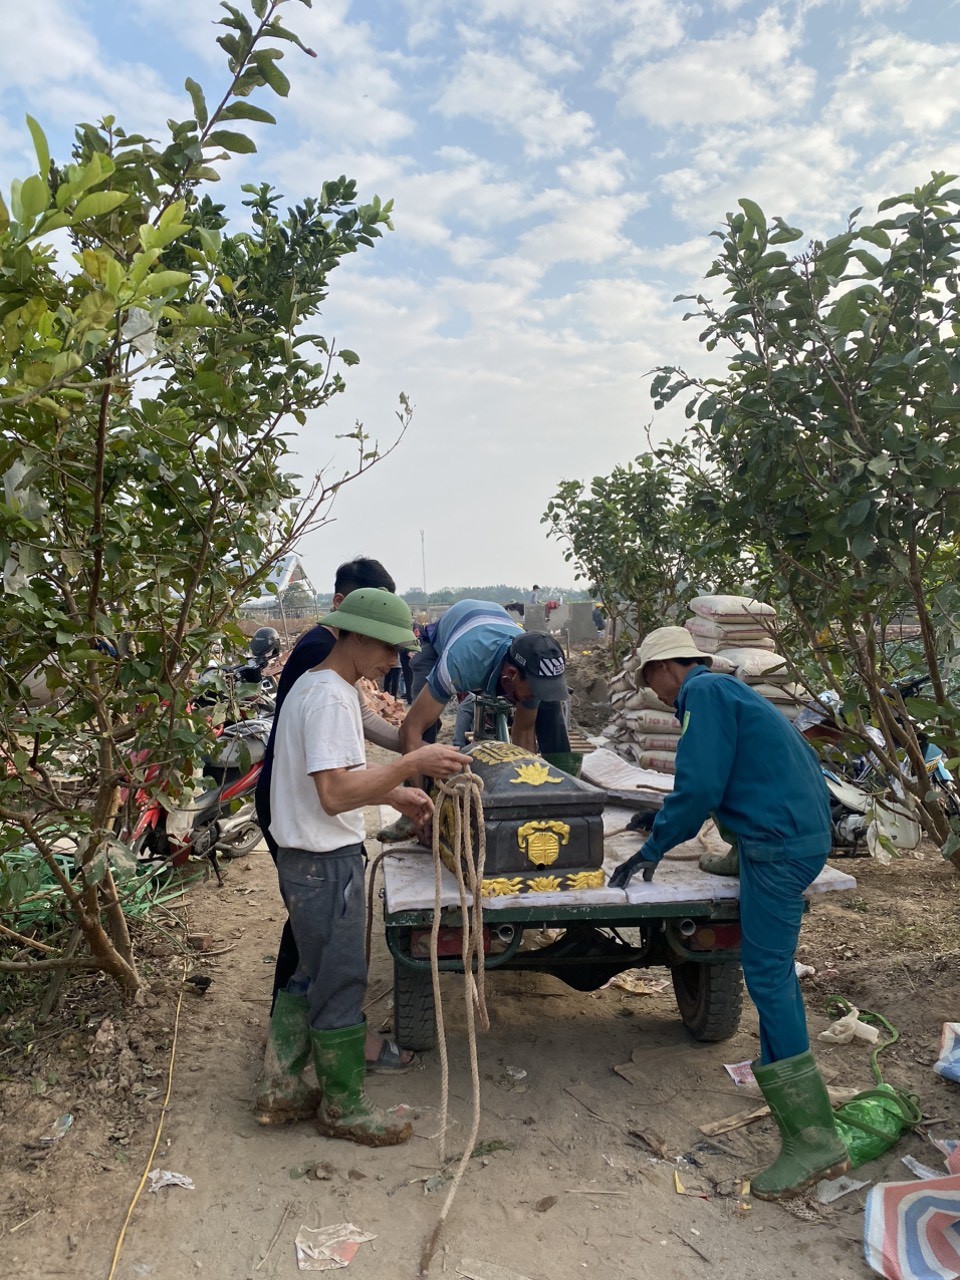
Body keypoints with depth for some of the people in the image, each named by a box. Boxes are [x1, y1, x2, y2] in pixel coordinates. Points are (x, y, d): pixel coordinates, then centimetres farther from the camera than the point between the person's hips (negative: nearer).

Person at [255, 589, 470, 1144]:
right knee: (340, 984, 5)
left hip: (312, 860, 10)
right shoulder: (330, 696, -21)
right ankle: (344, 1106, 23)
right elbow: (335, 794, -28)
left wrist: (395, 794, 11)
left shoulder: (319, 685, 12)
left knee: (311, 975, 21)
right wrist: (411, 764, -26)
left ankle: (281, 1089, 33)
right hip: (327, 864, -10)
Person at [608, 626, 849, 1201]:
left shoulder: (704, 692, -11)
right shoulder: (724, 689, 19)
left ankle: (813, 1140, -6)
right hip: (804, 831, 10)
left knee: (768, 974, -9)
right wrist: (666, 823, 35)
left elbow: (700, 786, -18)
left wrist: (653, 848, -8)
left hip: (781, 841, -10)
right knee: (770, 961, 22)